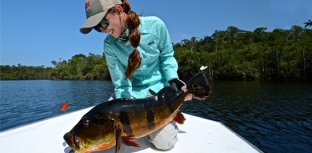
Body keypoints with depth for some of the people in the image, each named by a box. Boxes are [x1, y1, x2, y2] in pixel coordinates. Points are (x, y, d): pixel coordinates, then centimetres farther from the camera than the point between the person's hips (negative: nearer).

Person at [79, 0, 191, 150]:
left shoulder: (155, 25, -18)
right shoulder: (109, 44, -14)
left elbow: (167, 56, -3)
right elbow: (120, 83, -14)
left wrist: (173, 79, -18)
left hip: (158, 88, -2)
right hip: (131, 90, 2)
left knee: (163, 142, -12)